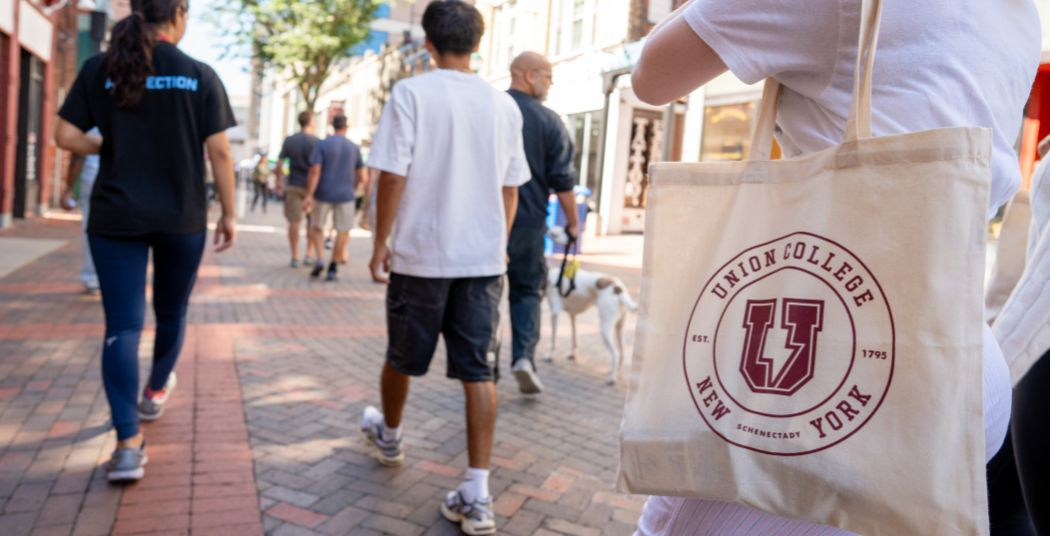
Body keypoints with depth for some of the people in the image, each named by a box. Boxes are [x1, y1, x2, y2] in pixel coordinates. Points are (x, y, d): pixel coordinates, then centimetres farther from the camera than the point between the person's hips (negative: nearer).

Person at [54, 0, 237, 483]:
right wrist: (229, 213, 2)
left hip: (116, 216, 0)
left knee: (122, 325, 0)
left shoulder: (99, 69, 0)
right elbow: (219, 152, -5)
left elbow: (65, 136, -2)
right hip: (183, 217, 0)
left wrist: (108, 148, 17)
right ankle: (156, 391, 43)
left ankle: (128, 443, -7)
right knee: (171, 311, 21)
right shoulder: (201, 75, -4)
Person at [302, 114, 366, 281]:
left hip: (323, 194, 0)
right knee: (343, 231, 7)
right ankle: (332, 268, 5)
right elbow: (362, 177, 3)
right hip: (345, 194, 0)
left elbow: (315, 171, -13)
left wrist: (309, 196, -13)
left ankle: (319, 259, 2)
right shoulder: (354, 147, 2)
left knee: (317, 226, 18)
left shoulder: (321, 144, -4)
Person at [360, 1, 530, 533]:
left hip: (421, 254, -2)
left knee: (402, 357, 19)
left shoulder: (412, 93, -7)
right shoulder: (503, 104, 5)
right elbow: (510, 188, 10)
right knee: (477, 369, 4)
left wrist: (380, 244, -1)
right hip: (483, 257, 3)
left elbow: (393, 176, -11)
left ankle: (388, 435, 44)